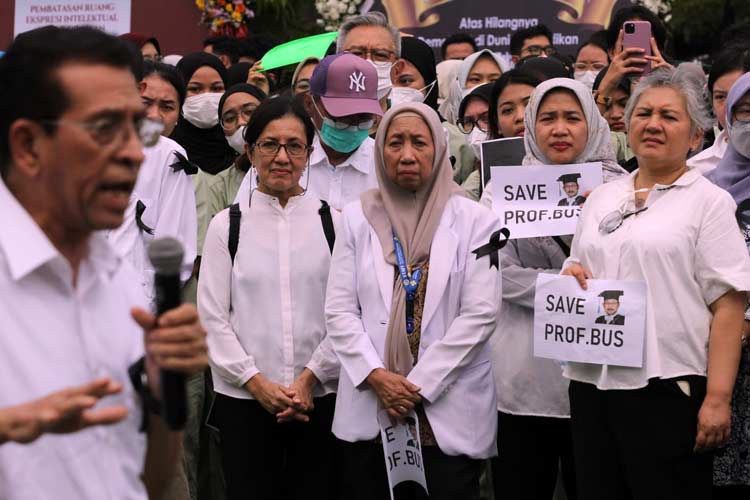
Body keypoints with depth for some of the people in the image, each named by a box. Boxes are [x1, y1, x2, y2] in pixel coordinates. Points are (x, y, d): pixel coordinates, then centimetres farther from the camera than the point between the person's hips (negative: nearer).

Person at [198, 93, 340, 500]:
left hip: (319, 398, 0)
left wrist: (310, 378, -6)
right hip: (244, 399, 0)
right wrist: (258, 383, -6)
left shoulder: (332, 222, 4)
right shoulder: (226, 225, 3)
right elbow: (212, 317, 0)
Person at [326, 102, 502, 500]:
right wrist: (376, 375, -10)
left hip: (450, 415, -2)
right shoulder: (356, 217, 8)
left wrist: (420, 385, -11)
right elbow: (339, 310, 4)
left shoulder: (474, 220, 1)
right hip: (368, 412, 2)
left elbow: (480, 314, -6)